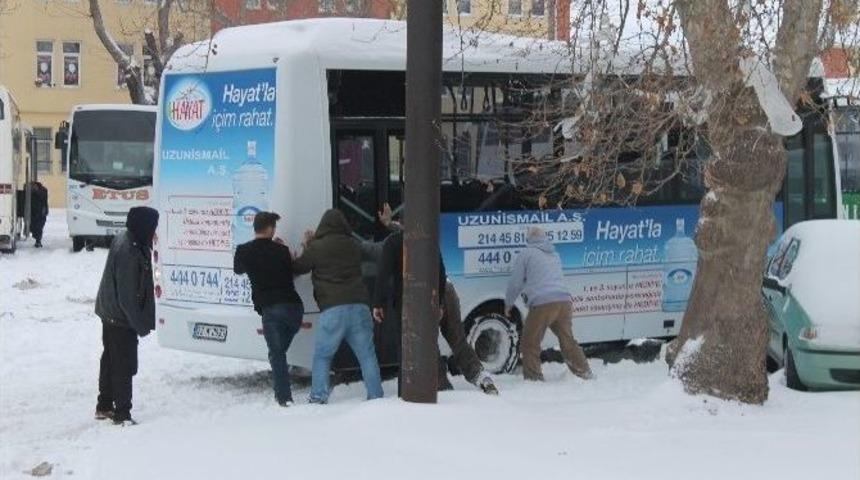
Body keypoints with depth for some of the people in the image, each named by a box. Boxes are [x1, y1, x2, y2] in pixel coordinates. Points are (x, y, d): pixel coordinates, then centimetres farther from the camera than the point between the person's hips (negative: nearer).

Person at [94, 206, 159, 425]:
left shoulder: (123, 241, 3)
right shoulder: (129, 253, -28)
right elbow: (127, 296, -25)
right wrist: (141, 324, -17)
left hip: (110, 315, 10)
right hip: (122, 319, -10)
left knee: (111, 359, 19)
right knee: (125, 366, 0)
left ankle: (104, 406, 31)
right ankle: (122, 414, 8)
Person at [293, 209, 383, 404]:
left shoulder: (317, 248, -1)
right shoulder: (354, 246, 11)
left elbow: (298, 268, 11)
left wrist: (307, 247, 29)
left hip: (332, 309, -3)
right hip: (359, 306, 3)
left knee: (322, 356, 8)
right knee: (367, 355, 7)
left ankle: (318, 397, 3)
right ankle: (376, 396, 6)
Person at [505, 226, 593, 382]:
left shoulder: (526, 254, 6)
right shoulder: (554, 255, 25)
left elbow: (515, 283, 9)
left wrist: (508, 304, 24)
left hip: (542, 304, -6)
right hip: (564, 302, 6)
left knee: (530, 343, 3)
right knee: (567, 339, 20)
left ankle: (533, 376, -2)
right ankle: (584, 372, 23)